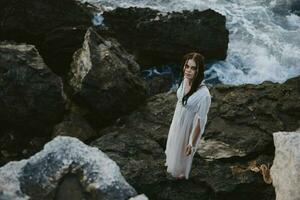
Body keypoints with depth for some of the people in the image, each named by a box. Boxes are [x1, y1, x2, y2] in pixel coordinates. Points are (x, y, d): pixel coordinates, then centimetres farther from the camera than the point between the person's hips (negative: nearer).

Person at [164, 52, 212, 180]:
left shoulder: (203, 94, -39)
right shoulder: (185, 80, -16)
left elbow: (200, 121, -28)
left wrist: (192, 143, -19)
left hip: (189, 127, -6)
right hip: (177, 121, 6)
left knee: (184, 151, 24)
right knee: (173, 144, 34)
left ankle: (182, 172, 56)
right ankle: (171, 161, 67)